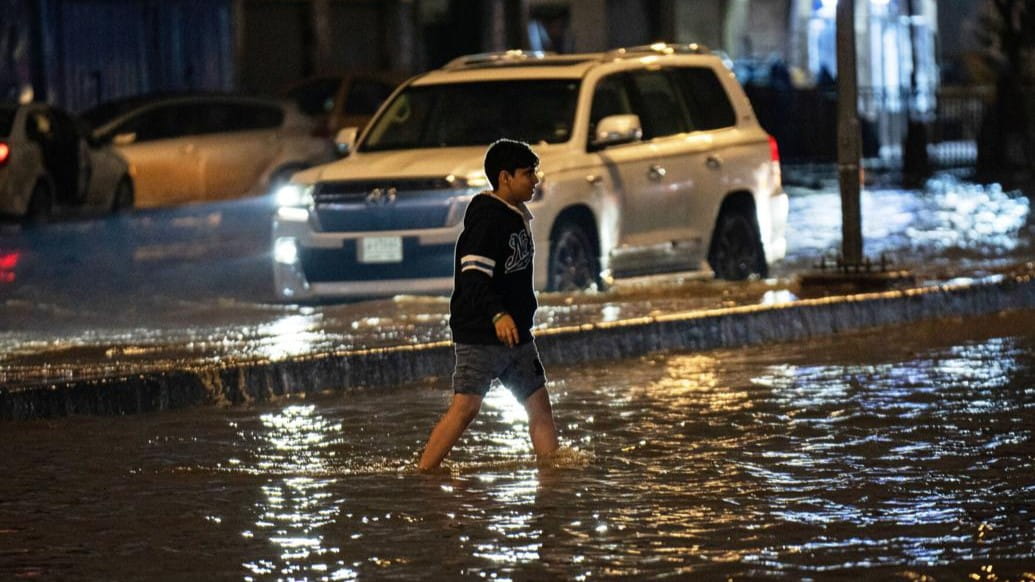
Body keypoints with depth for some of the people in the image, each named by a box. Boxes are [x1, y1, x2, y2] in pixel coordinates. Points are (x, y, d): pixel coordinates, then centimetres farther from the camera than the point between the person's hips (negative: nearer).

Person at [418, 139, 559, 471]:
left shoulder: (515, 217, 16)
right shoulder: (487, 219, -15)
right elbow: (474, 276, -25)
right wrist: (498, 315, -37)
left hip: (516, 334, 10)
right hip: (480, 335, -10)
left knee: (540, 406, 8)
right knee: (465, 407, -15)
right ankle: (422, 475, -14)